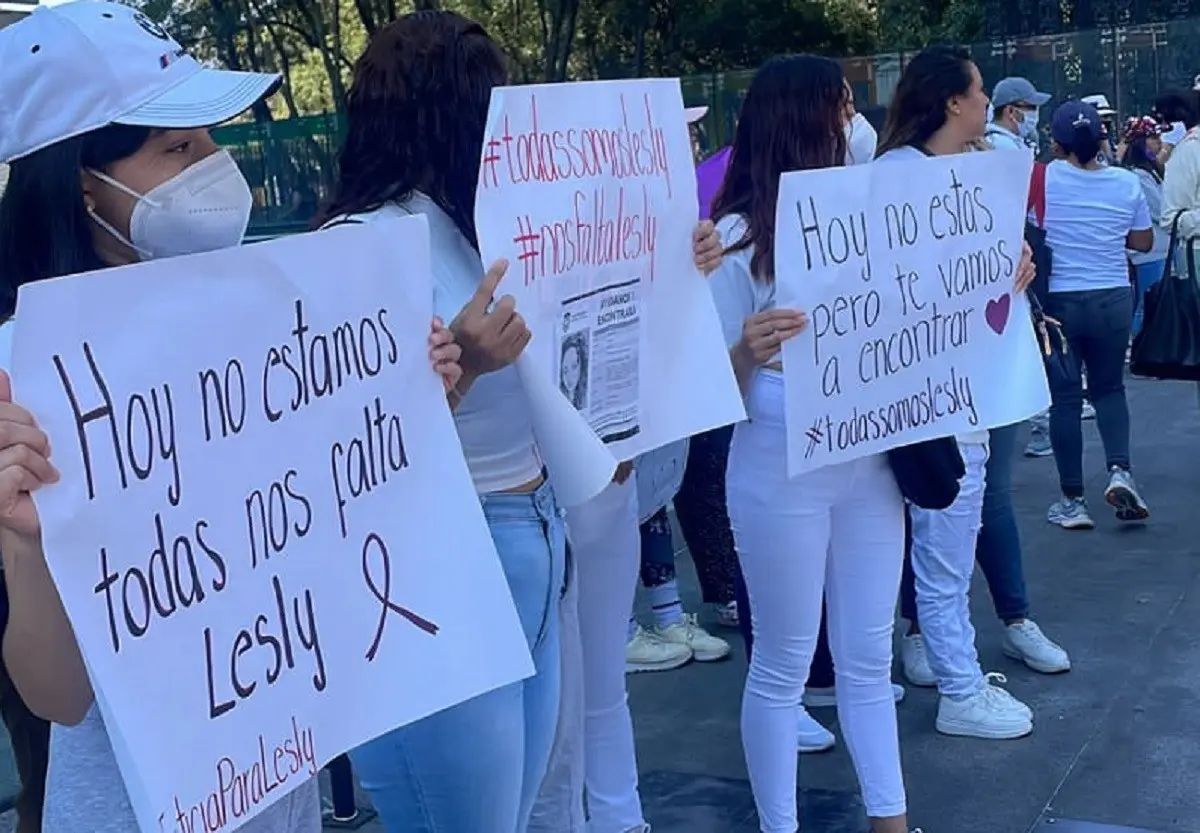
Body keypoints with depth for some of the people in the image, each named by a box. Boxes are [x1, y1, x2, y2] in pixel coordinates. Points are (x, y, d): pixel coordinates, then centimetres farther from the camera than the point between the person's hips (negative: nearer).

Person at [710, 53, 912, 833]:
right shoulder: (739, 236, -10)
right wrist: (748, 355, -31)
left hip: (868, 462, 5)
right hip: (782, 473, -5)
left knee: (869, 656, 15)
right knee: (783, 666, 7)